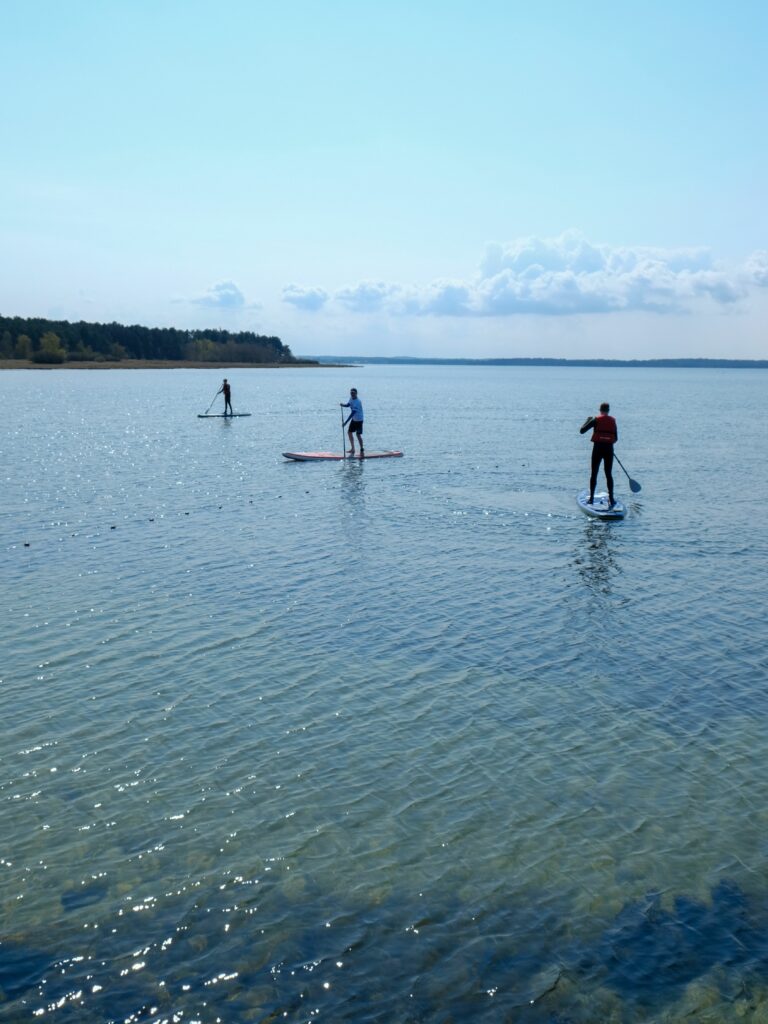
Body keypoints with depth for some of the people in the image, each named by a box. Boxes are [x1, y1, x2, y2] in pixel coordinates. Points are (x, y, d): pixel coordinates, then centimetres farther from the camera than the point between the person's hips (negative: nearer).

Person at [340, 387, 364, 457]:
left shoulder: (357, 402, -28)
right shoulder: (351, 399, -1)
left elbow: (353, 413, -32)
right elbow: (348, 405, 12)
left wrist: (346, 422, -34)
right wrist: (342, 404, -13)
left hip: (359, 420, -9)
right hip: (354, 419, 9)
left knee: (358, 434, -9)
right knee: (349, 432, 15)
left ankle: (362, 450, 2)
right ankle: (352, 449, 27)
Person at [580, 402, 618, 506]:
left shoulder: (596, 420, -5)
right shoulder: (613, 421, 5)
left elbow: (581, 431, -4)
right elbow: (616, 438, 7)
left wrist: (587, 420, 12)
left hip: (597, 448, -2)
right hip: (609, 449, 2)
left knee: (594, 474, 7)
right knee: (609, 474, 8)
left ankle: (591, 498, 6)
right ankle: (611, 498, 6)